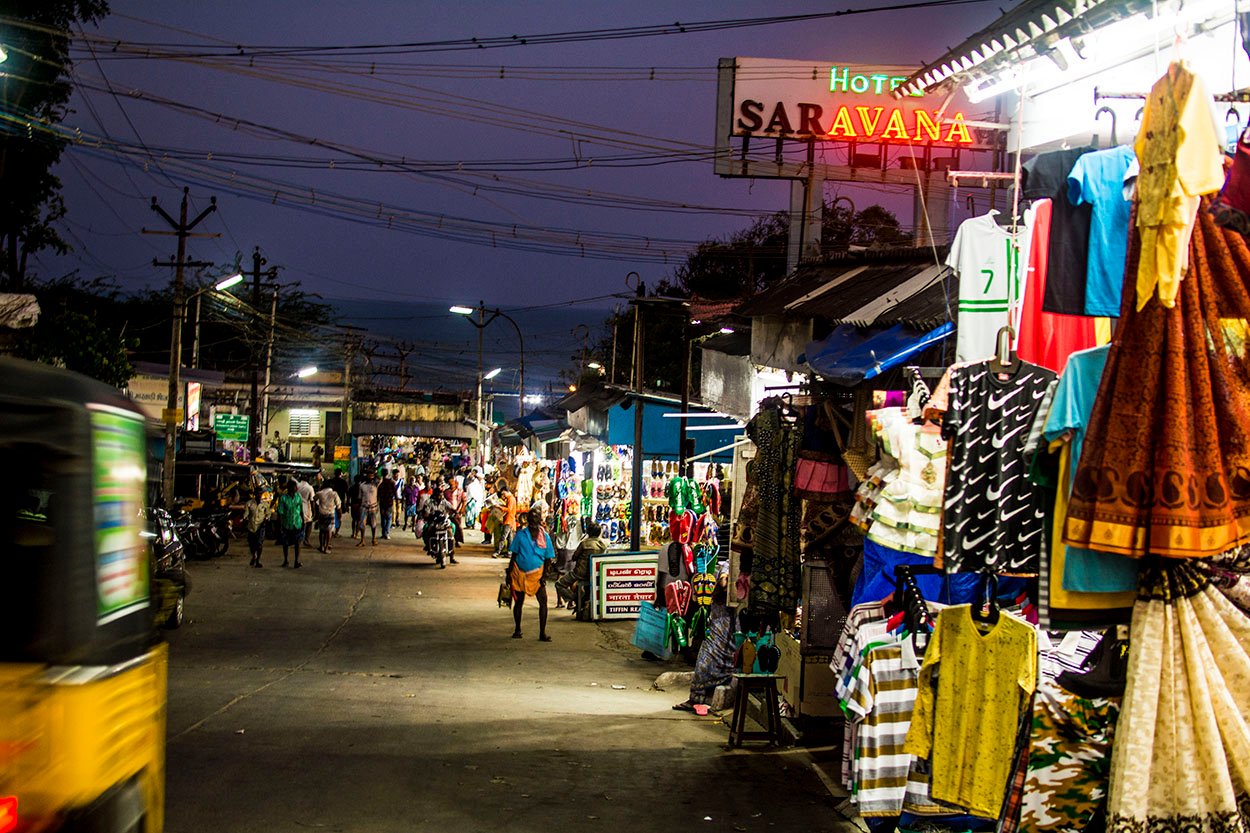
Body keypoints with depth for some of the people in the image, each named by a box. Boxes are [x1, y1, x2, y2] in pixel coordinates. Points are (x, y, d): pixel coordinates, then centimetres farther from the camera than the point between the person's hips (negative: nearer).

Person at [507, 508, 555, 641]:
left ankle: (542, 633, -5)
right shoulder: (520, 535, -2)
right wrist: (509, 574, -1)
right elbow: (514, 556, 3)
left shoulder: (545, 537, 0)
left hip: (537, 573, 0)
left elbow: (547, 559, 3)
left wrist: (544, 576, -6)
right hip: (520, 573, 0)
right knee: (518, 602, 8)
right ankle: (517, 630, 26)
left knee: (543, 601, -10)